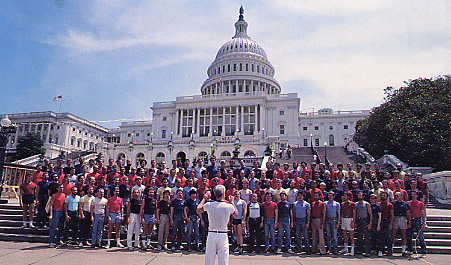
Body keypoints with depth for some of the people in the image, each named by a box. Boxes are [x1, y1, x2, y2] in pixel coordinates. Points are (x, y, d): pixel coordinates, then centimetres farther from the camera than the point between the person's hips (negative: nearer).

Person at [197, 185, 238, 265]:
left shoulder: (209, 205, -7)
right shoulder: (229, 206, -8)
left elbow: (198, 211, 13)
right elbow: (236, 215, 13)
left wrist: (204, 199, 20)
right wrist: (232, 202, 20)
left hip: (211, 234, 1)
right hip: (223, 235, -1)